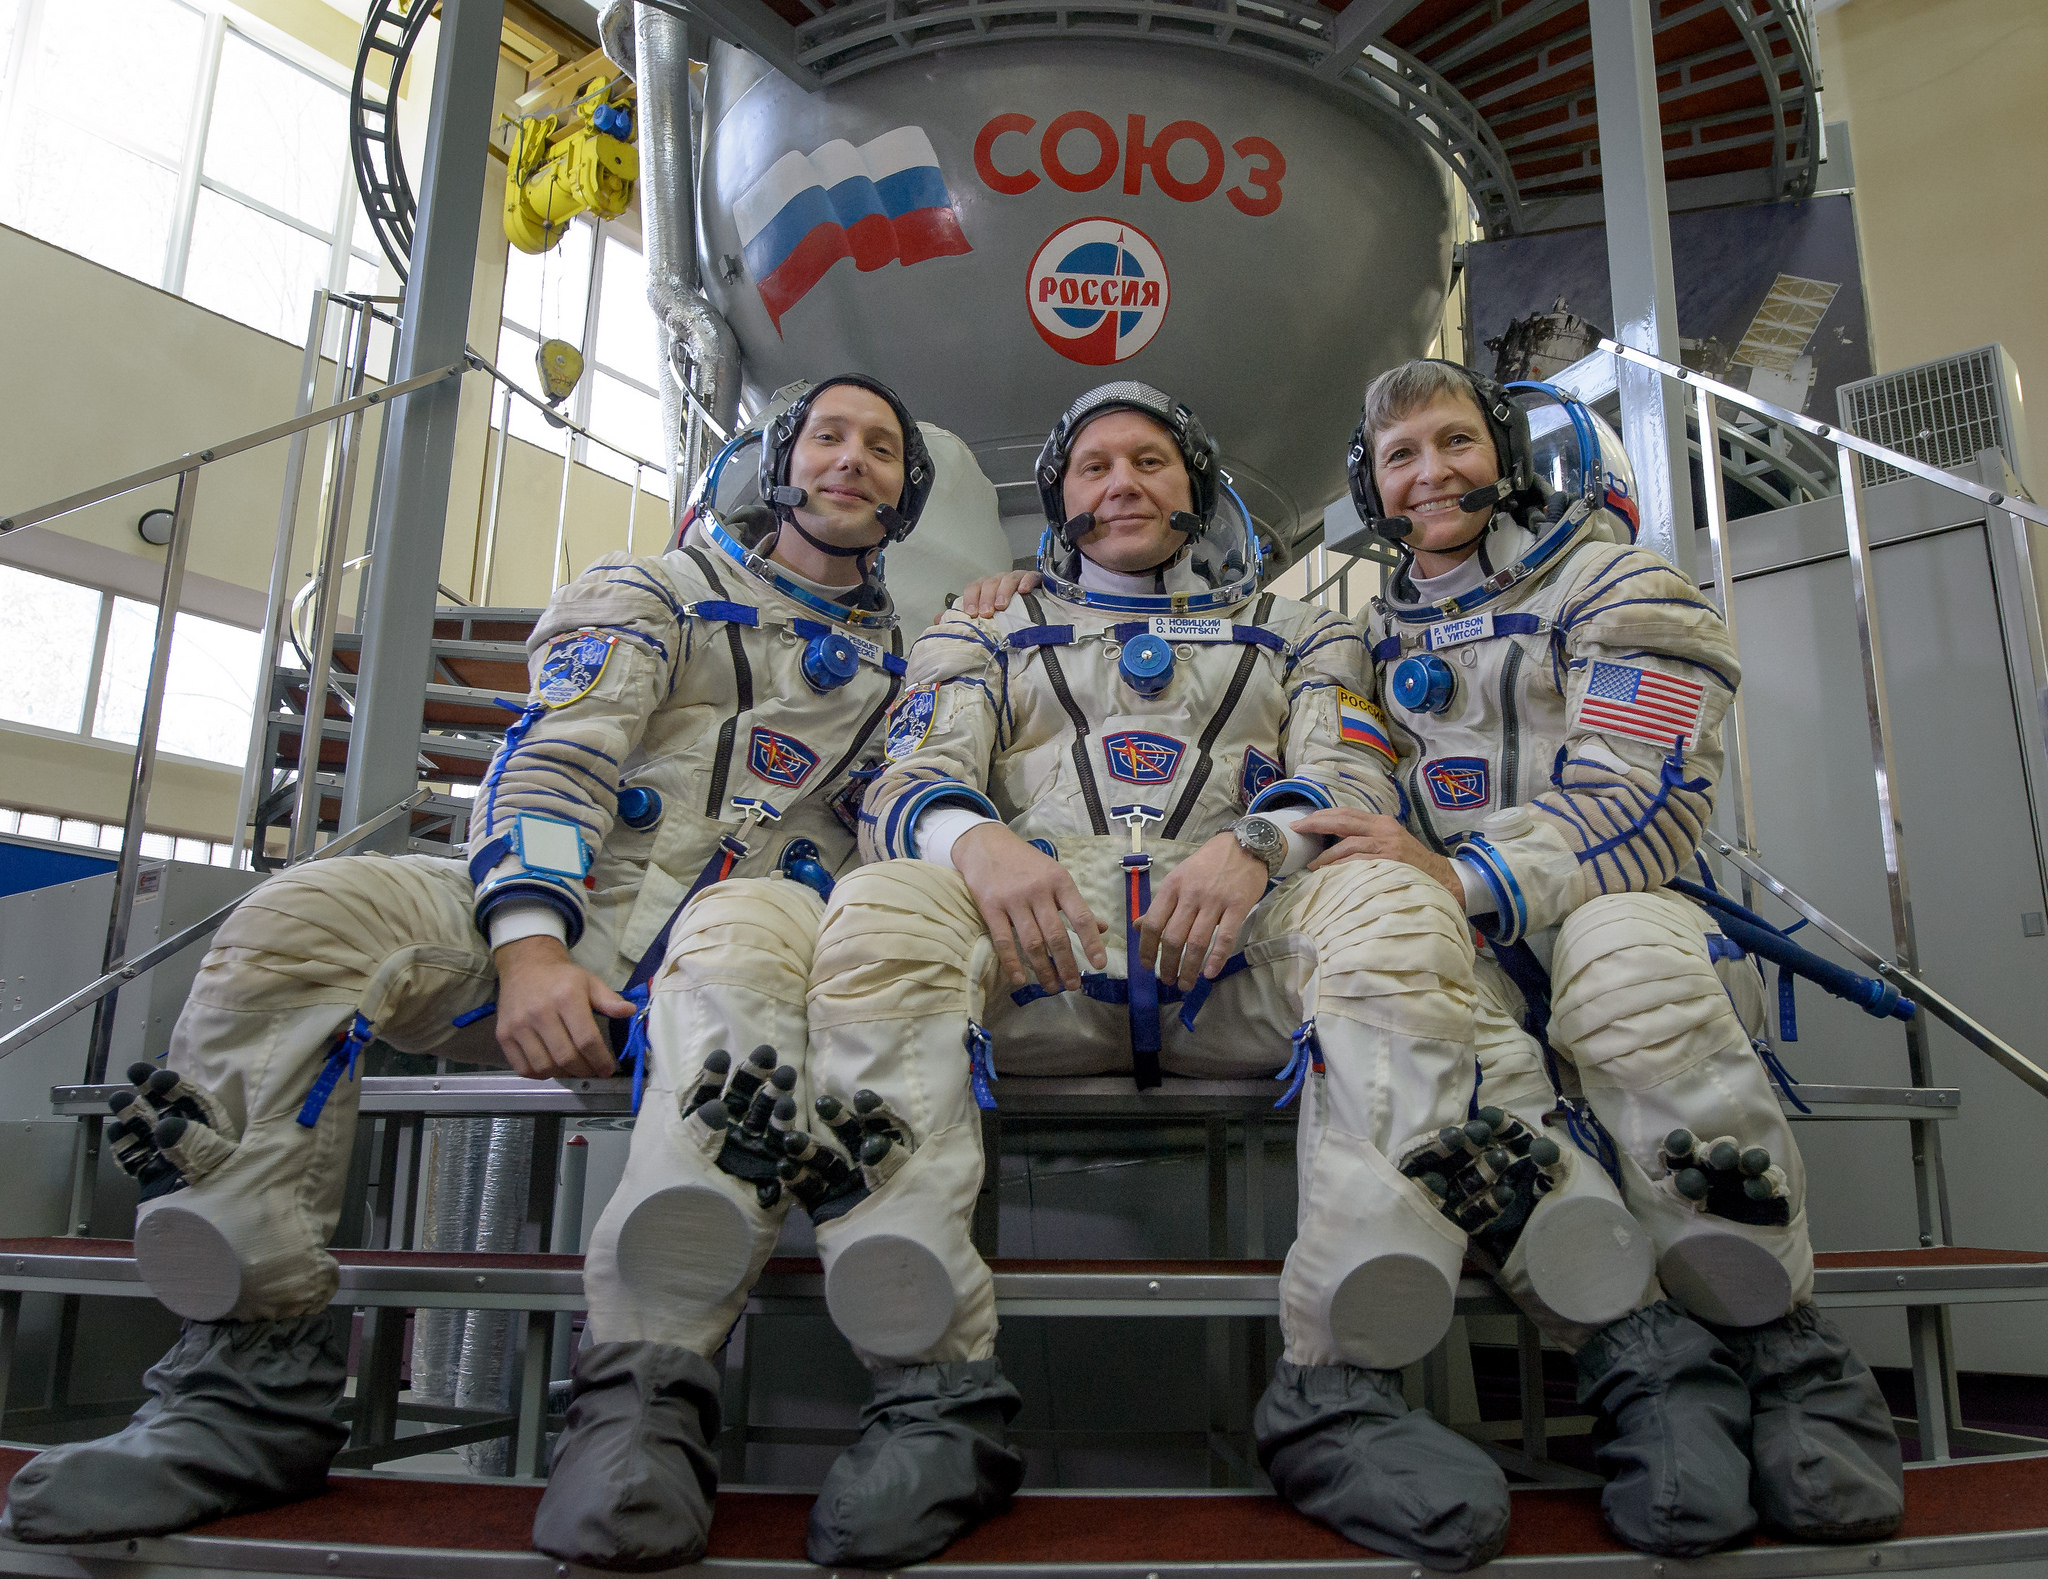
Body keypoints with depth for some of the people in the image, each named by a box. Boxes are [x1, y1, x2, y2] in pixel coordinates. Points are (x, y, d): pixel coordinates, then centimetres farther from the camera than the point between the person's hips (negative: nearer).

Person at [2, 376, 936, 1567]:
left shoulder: (908, 665, 25)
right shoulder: (656, 593, 18)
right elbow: (550, 761, 0)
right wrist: (528, 944, -18)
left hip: (738, 919, -1)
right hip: (562, 923, 2)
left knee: (759, 930, -38)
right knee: (301, 916, -23)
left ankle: (646, 1398, -45)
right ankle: (256, 1375, -21)